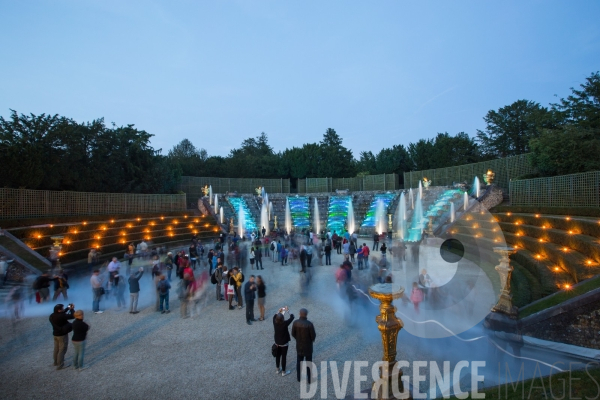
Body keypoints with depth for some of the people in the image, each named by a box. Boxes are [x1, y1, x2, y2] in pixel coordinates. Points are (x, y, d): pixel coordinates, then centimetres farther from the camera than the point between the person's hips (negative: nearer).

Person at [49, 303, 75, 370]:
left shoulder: (52, 315, -4)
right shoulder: (61, 316, -30)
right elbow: (72, 316, -23)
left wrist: (68, 308, 6)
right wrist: (72, 309, -9)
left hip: (55, 334, 9)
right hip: (62, 335, -9)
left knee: (56, 349, 23)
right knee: (62, 350, 3)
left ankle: (56, 362, 40)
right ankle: (60, 365, 11)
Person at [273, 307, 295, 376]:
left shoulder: (275, 322, -17)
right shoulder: (285, 324, -30)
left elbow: (274, 316, 6)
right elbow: (292, 317, -18)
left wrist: (279, 312, 0)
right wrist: (287, 311, -7)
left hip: (277, 342, 5)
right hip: (284, 343, -5)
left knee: (277, 355, 21)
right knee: (284, 356, 11)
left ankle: (278, 369, 37)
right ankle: (283, 372, 24)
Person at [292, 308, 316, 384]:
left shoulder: (295, 323, -20)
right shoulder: (310, 324, -30)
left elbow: (293, 334, -6)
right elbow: (313, 336, -20)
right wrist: (312, 339, 5)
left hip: (299, 345, 3)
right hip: (308, 345, -3)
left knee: (299, 361, 24)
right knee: (308, 362, 18)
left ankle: (299, 377, 43)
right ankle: (309, 379, 35)